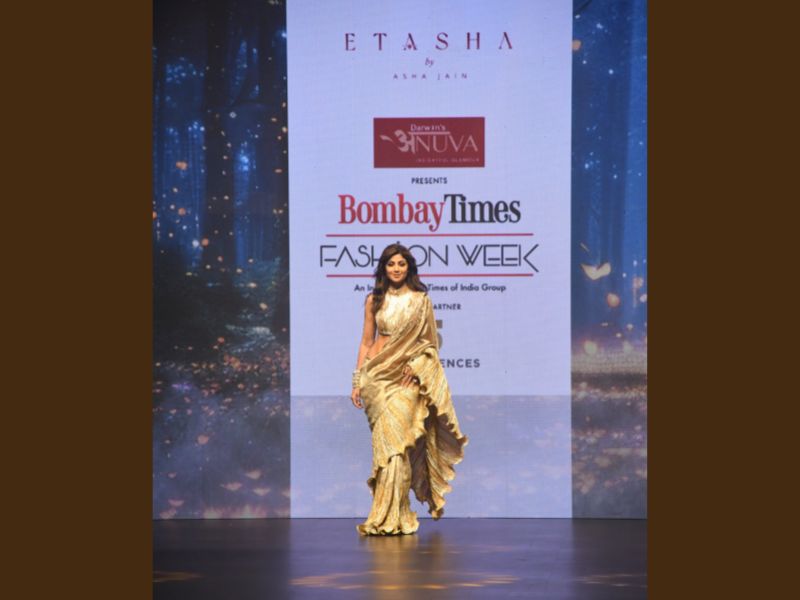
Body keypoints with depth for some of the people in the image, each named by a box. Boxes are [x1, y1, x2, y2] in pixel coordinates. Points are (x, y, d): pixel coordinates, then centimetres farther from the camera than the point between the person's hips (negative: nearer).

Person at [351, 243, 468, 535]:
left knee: (394, 441, -10)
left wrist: (416, 368, -9)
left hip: (407, 376, -2)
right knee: (384, 442, -1)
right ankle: (393, 514, 4)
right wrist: (357, 381, 6)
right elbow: (366, 341, 11)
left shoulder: (420, 300, 5)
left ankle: (389, 517, -10)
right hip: (378, 374, 2)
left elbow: (430, 342, 6)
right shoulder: (374, 300, 10)